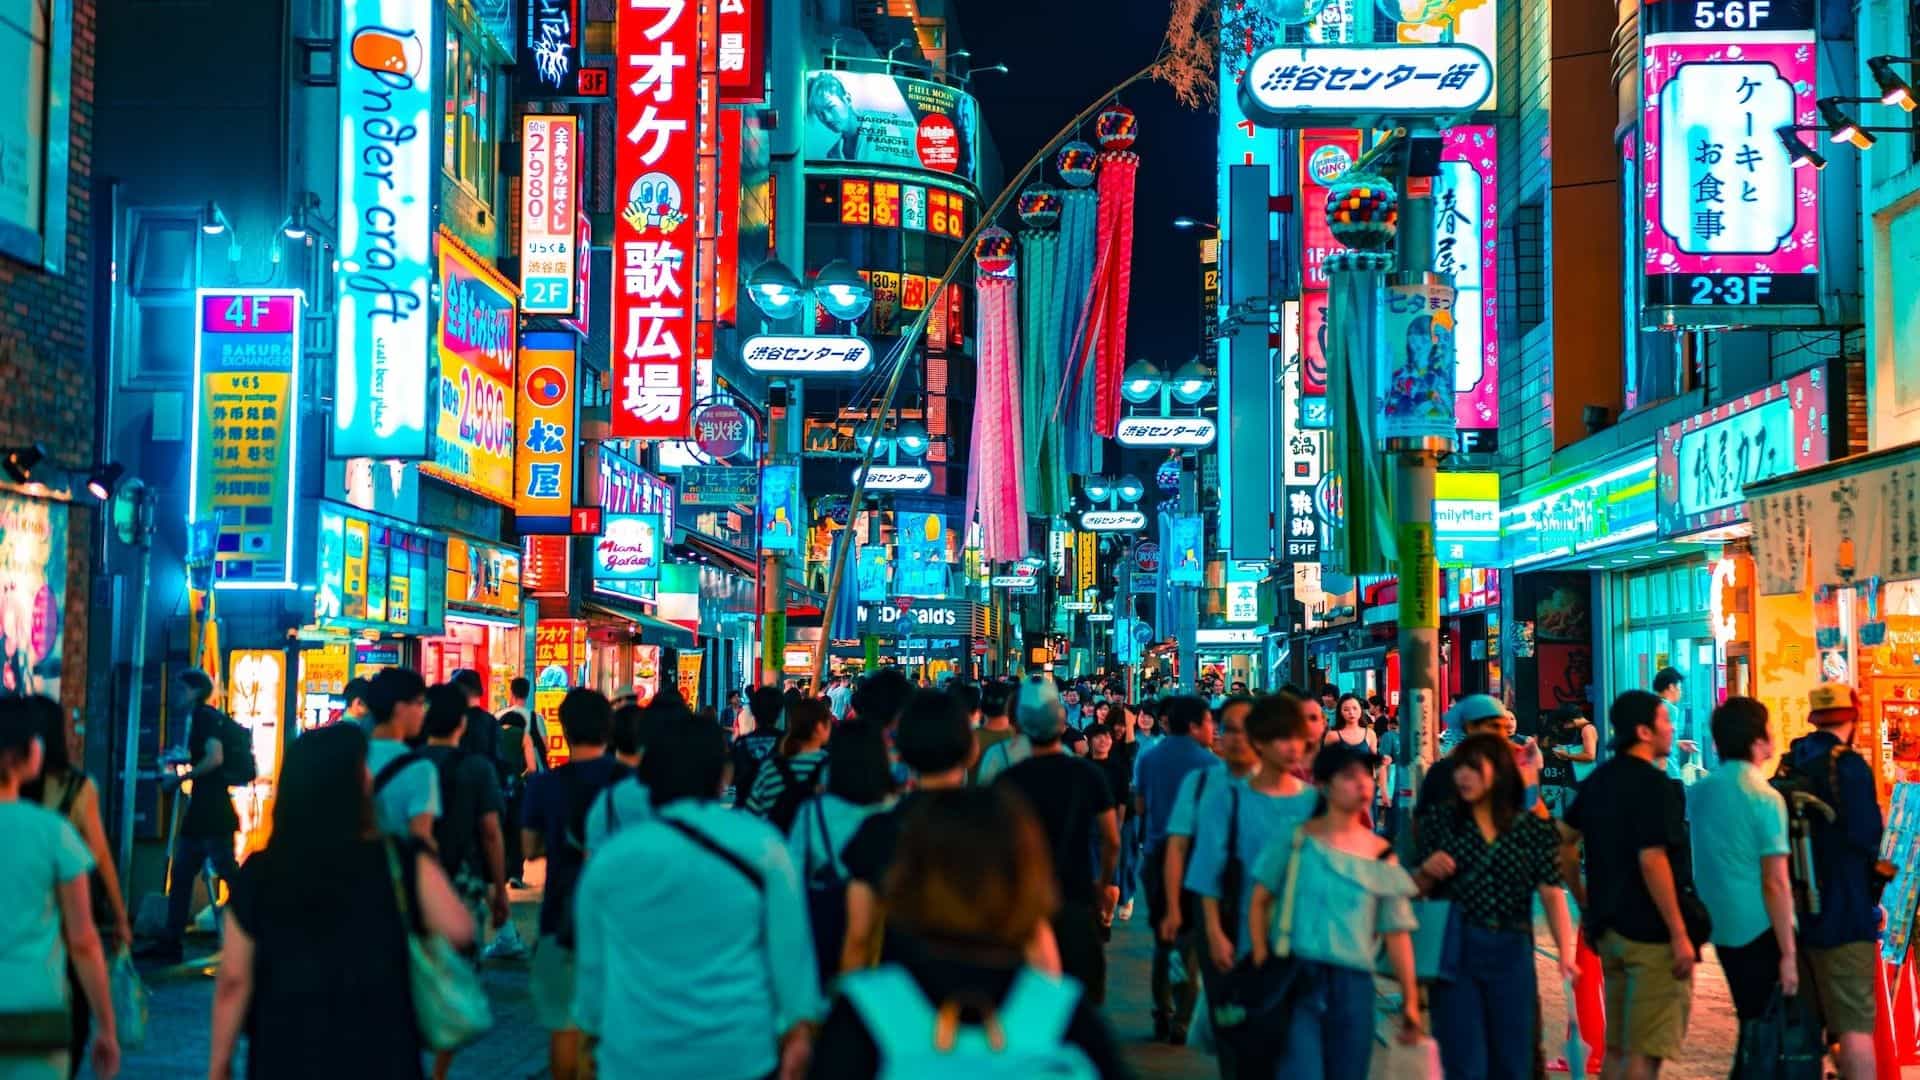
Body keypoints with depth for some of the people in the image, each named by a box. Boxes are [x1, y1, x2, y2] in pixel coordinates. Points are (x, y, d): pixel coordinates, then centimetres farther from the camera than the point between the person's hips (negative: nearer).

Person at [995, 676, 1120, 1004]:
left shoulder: (1008, 781, -8)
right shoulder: (1087, 774, -5)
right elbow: (1112, 842, 0)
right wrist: (1105, 883, 15)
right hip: (1077, 896, 1)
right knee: (1084, 999, 10)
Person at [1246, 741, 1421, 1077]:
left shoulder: (1382, 856, 7)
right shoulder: (1295, 840, 0)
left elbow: (1396, 931, 8)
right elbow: (1259, 902, 3)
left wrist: (1410, 999, 7)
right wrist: (1261, 962, -6)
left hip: (1354, 983, 3)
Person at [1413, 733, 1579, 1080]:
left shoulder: (1534, 828, 3)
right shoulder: (1440, 817, 3)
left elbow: (1552, 894, -4)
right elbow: (1415, 890, 7)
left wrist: (1566, 952, -16)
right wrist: (1427, 871, -15)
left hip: (1511, 955, 1)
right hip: (1455, 951, -1)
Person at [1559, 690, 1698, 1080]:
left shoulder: (1598, 781, 11)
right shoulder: (1653, 785, -14)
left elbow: (1564, 843, 15)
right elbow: (1652, 860, -22)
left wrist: (1586, 906, 20)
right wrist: (1680, 934, -19)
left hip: (1610, 927, 8)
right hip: (1652, 932, -8)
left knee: (1616, 1048, 15)